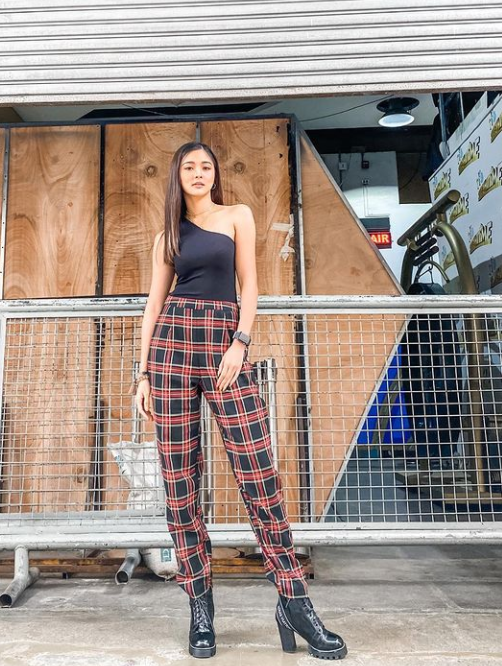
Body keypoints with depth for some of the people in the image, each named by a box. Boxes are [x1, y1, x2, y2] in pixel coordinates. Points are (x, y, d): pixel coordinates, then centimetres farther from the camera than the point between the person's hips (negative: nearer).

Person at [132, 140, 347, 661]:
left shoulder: (238, 215, 14)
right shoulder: (167, 236, 18)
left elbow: (249, 284, 4)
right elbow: (154, 302, 12)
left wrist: (240, 343, -10)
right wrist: (143, 373, 5)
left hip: (226, 343, -2)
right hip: (172, 343, 3)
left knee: (259, 473, -8)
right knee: (179, 478, -1)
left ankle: (295, 603, 4)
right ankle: (200, 607, 12)